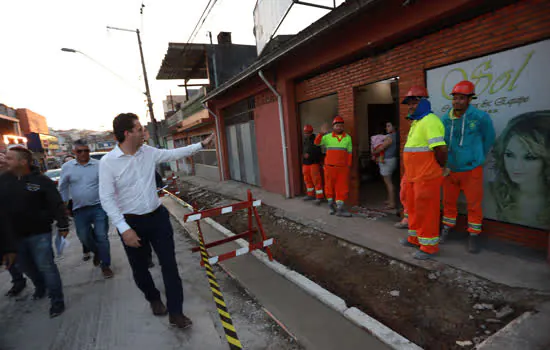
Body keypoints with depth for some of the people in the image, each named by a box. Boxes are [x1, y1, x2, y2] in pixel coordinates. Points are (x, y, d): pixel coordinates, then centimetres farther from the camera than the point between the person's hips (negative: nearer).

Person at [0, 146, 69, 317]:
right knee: (26, 266, 20)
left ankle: (57, 300, 9)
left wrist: (63, 225, -13)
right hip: (14, 235, 5)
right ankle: (40, 287, 46)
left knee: (45, 266, -3)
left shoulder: (42, 180, -12)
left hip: (39, 233, -5)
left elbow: (57, 205, -11)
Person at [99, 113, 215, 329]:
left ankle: (175, 313, 14)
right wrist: (124, 229, -20)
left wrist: (201, 144, 13)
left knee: (169, 264, 2)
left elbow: (175, 154, 12)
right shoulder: (108, 162, -13)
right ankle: (153, 299, 44)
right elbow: (107, 199, -14)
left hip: (158, 216, 3)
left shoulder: (149, 152, -1)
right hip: (131, 222, -3)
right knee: (139, 268, 15)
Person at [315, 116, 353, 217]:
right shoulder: (328, 137, 1)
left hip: (343, 168, 1)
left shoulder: (348, 137, 6)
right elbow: (317, 142, -11)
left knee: (342, 188, 1)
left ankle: (340, 209, 8)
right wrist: (321, 133, -28)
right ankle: (331, 205, 26)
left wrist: (349, 166, 6)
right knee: (330, 186, 9)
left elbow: (349, 153, 9)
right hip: (330, 167, -1)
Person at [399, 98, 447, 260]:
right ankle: (415, 238, 33)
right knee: (413, 206, 18)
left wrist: (441, 166, -7)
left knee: (426, 209, -2)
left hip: (427, 176, -10)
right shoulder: (416, 122, 16)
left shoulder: (430, 121, -16)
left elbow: (441, 149, -24)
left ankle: (429, 246, 11)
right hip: (414, 174, 10)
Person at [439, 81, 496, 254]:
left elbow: (489, 139, 4)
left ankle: (473, 235, 20)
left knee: (474, 204, 6)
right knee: (448, 201, 14)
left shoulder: (481, 117, -10)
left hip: (471, 170, -2)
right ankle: (447, 228, 31)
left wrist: (477, 158, 11)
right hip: (450, 170, 3)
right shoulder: (445, 119, -3)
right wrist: (443, 164, 2)